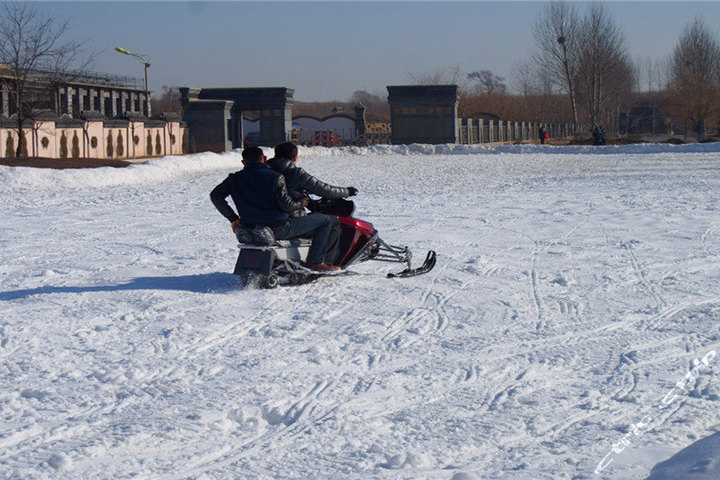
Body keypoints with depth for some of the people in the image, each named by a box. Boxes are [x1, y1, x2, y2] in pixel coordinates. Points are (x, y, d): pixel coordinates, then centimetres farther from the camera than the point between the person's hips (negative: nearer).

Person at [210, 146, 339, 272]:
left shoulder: (234, 178, 3)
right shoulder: (275, 177, -10)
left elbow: (215, 195, 4)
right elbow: (286, 205, -16)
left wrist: (233, 218, 10)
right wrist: (300, 203, 6)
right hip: (278, 229, -5)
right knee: (325, 221, 6)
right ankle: (315, 261, 6)